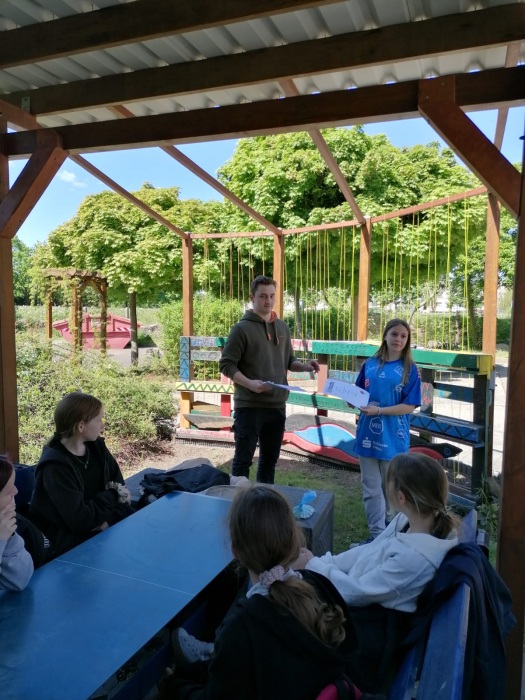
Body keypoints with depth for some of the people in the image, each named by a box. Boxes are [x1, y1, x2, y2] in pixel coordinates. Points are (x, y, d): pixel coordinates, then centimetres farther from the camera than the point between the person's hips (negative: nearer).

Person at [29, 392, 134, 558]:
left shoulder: (96, 446, 0)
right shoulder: (54, 466, -22)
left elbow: (119, 486, 0)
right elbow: (80, 519, -26)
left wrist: (109, 519, -17)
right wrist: (111, 496, -12)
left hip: (100, 528, 7)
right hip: (67, 539, -6)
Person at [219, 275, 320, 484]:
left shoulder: (282, 327, 10)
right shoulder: (242, 328, -9)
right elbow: (226, 365, -11)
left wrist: (304, 366, -3)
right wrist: (249, 383, -25)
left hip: (277, 405, 6)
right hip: (249, 405, -6)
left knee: (270, 458, 17)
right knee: (243, 459, 4)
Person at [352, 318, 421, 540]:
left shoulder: (410, 369, -5)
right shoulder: (370, 364, 5)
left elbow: (409, 406, -11)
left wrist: (379, 410, -20)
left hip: (393, 438, -2)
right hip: (368, 435, 3)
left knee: (391, 488, 14)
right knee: (371, 489, 7)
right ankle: (377, 534, 19)